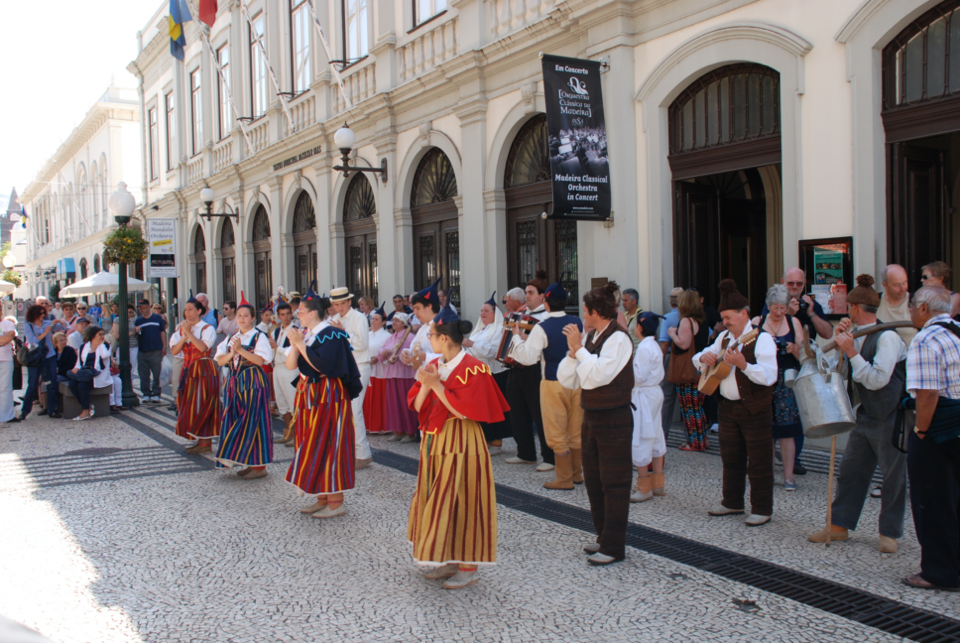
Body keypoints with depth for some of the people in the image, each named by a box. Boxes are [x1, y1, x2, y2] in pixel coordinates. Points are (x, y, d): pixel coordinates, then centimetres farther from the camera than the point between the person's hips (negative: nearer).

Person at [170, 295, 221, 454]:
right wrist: (184, 337, -10)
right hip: (188, 371, 6)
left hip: (204, 370, -6)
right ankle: (199, 441, 14)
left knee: (202, 406, -6)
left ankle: (206, 443, -2)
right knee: (189, 407, 7)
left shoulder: (207, 329, -5)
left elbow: (203, 347, -21)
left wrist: (189, 333, -19)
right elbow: (174, 351, 3)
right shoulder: (181, 330, 12)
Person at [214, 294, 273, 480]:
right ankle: (245, 462, 16)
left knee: (252, 421, -5)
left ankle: (258, 465, 1)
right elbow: (220, 360, 7)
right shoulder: (231, 338, 13)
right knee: (236, 421, 6)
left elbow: (260, 360, -15)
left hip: (253, 382, -6)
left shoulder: (259, 337, -3)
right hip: (234, 382, 6)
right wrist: (231, 353, -12)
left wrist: (240, 350, -19)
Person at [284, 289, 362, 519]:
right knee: (313, 448, 11)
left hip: (327, 398, -9)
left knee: (328, 447, -5)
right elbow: (290, 365, 6)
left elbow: (322, 364, -25)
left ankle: (336, 502, 3)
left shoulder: (331, 334, -13)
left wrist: (301, 343, -19)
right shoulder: (307, 335, 10)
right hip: (309, 397, 9)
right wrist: (294, 343, -8)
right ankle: (322, 498, 20)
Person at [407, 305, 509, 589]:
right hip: (433, 443, 8)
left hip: (460, 444, -8)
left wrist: (437, 385, -20)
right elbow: (417, 406, 7)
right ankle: (447, 560, 24)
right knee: (436, 501, 12)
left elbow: (465, 411, -21)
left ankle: (469, 566, 8)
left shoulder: (471, 369, -14)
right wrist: (425, 386, -12)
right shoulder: (434, 366, 9)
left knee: (461, 502, -3)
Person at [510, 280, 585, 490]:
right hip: (577, 380, 6)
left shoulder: (542, 328, -15)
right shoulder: (578, 323, 1)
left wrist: (517, 337, -3)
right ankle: (577, 473, 25)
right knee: (576, 429, 15)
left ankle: (564, 479, 10)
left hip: (554, 383, -5)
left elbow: (527, 358, -18)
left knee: (557, 433, 4)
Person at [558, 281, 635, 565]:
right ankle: (603, 536, 30)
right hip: (591, 417, 8)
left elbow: (598, 375, -27)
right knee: (593, 479, 16)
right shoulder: (588, 338, 5)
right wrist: (573, 351, -8)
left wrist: (578, 347, -19)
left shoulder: (618, 339, -15)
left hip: (614, 419, -8)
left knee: (614, 482, 0)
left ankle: (614, 546, 8)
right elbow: (566, 379, 5)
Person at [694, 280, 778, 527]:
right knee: (730, 457, 15)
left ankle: (762, 509, 10)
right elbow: (699, 358, 20)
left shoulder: (762, 339, -12)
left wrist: (743, 364, -36)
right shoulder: (724, 337, 10)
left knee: (758, 460, 0)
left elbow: (769, 376, -24)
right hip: (728, 406, 7)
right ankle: (732, 502, 28)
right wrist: (704, 357, -3)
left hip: (754, 410, -7)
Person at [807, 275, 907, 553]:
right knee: (850, 470, 11)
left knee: (893, 476, 5)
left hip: (890, 417, -8)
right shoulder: (858, 335, 6)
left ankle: (889, 532, 18)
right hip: (866, 415, 8)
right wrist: (839, 340, 0)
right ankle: (839, 525, 19)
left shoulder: (887, 337, -20)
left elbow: (877, 380, -25)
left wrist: (851, 352, -24)